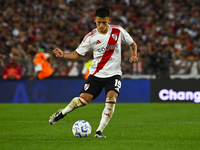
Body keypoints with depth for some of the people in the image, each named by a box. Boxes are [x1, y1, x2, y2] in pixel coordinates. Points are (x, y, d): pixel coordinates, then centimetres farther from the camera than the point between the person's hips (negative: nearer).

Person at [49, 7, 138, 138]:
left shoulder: (118, 31, -4)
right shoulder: (91, 37, -6)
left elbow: (132, 44, 11)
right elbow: (77, 54, 2)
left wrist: (134, 55, -8)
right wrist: (63, 55, -16)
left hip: (114, 73, 0)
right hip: (96, 73, 0)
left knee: (111, 97, -25)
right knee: (83, 99, -8)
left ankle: (99, 131, -16)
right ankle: (62, 113, 23)